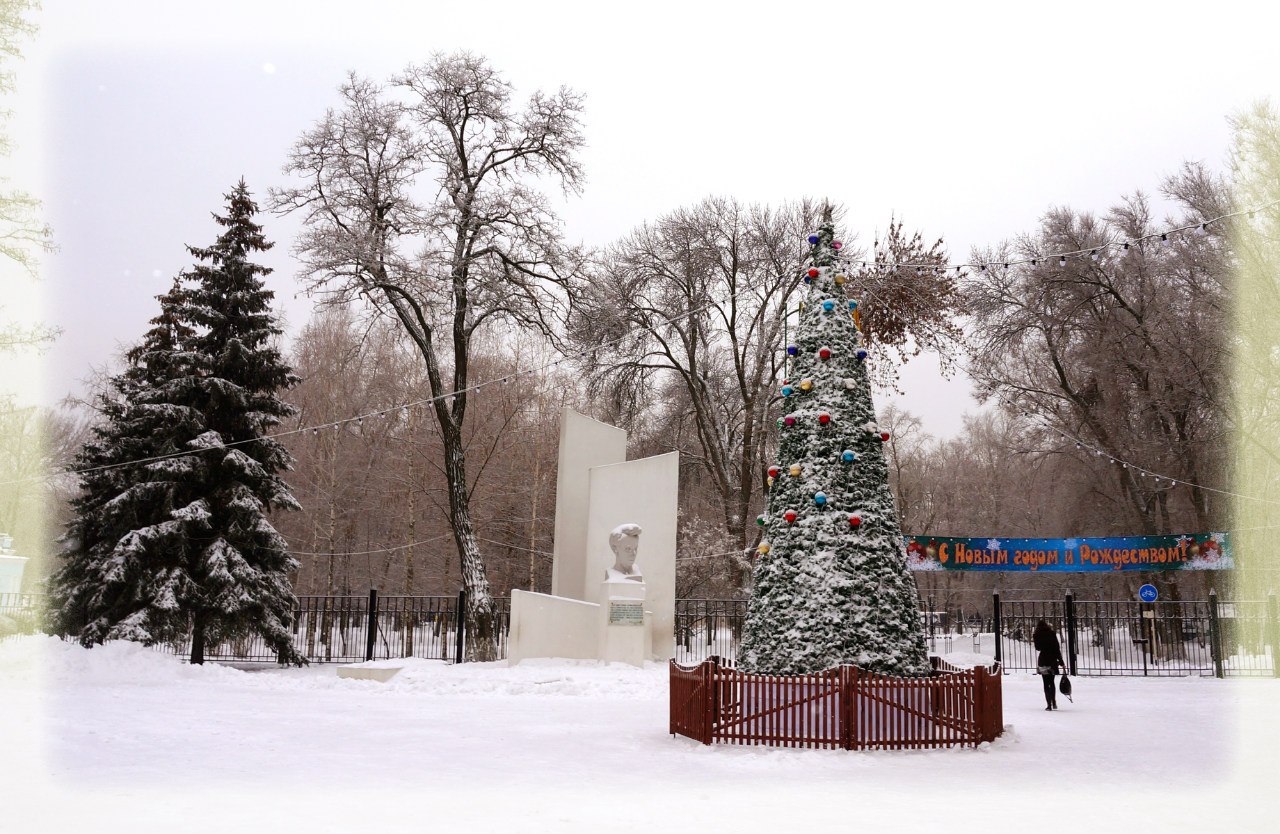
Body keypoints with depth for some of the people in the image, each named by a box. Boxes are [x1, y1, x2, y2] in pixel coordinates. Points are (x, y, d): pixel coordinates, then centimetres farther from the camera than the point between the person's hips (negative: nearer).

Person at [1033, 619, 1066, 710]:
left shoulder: (1037, 635, -2)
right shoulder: (1052, 634, -2)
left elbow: (1038, 647, 8)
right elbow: (1057, 648, -5)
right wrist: (1061, 662, -2)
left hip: (1043, 660, -2)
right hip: (1053, 660, 2)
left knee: (1046, 683, 2)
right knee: (1051, 682, 18)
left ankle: (1049, 704, -5)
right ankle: (1054, 703, 18)